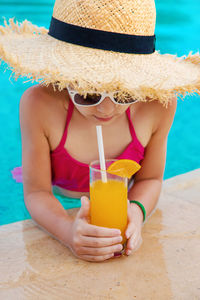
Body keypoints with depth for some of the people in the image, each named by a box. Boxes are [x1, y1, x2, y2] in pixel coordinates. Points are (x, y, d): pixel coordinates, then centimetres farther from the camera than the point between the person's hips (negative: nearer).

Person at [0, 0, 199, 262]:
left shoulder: (159, 104, -20)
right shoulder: (40, 105, -24)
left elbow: (150, 179, -5)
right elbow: (37, 192, -17)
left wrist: (136, 211, -28)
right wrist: (68, 231, -38)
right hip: (59, 217, -1)